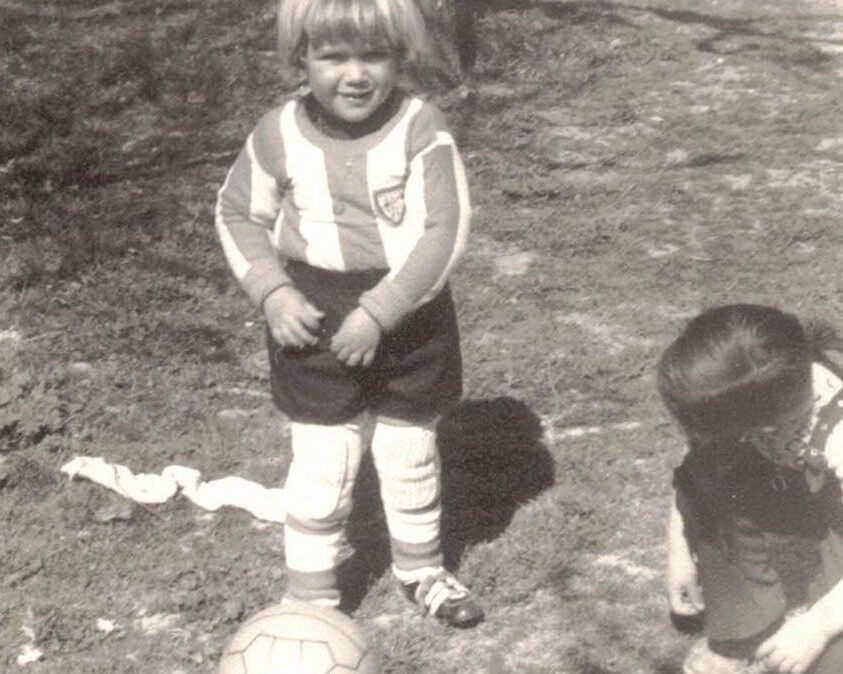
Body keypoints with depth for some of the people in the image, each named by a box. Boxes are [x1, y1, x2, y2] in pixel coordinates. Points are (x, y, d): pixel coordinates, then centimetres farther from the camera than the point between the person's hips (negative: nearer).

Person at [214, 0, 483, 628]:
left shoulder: (421, 129, -17)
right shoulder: (280, 134, -10)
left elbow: (444, 232, -21)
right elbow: (239, 214, 3)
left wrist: (377, 313, -26)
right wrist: (273, 293, -11)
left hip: (410, 323, 0)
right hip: (316, 327, 0)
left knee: (412, 456, 19)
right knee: (322, 467, 4)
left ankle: (421, 569, 43)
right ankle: (312, 599, 23)